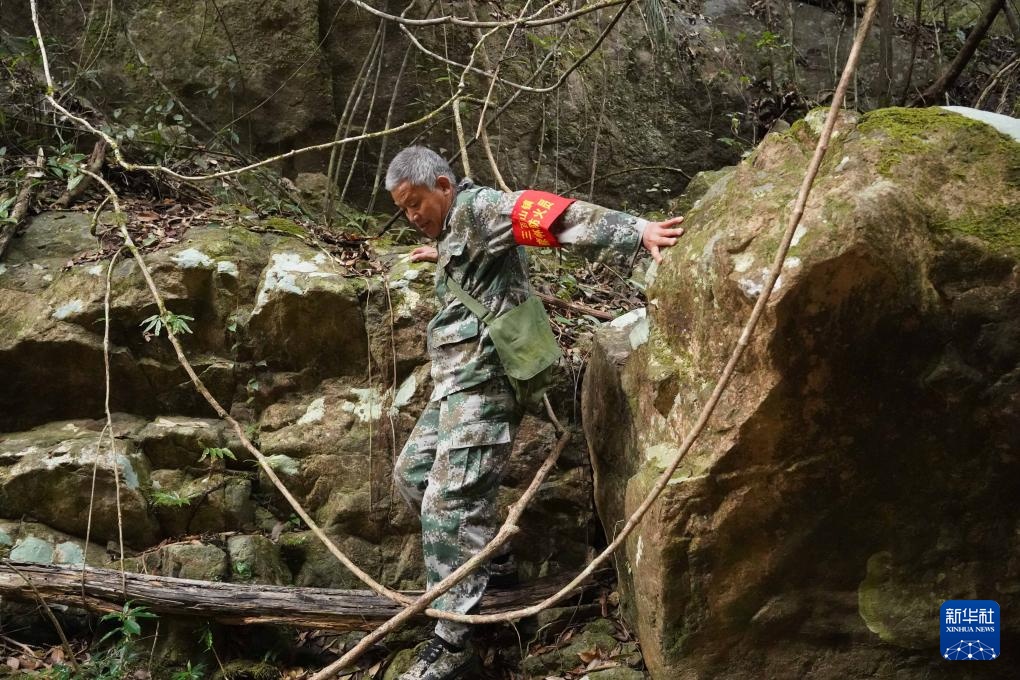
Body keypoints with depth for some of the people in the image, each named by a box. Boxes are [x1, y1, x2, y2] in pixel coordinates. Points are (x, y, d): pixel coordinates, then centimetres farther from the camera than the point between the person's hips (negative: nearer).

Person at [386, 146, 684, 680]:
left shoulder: (477, 207, -9)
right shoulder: (452, 230, 20)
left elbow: (560, 217, -22)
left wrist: (636, 231, -31)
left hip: (483, 384, -11)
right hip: (454, 385, 11)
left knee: (448, 504, -14)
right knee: (411, 473, 20)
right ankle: (469, 566, 32)